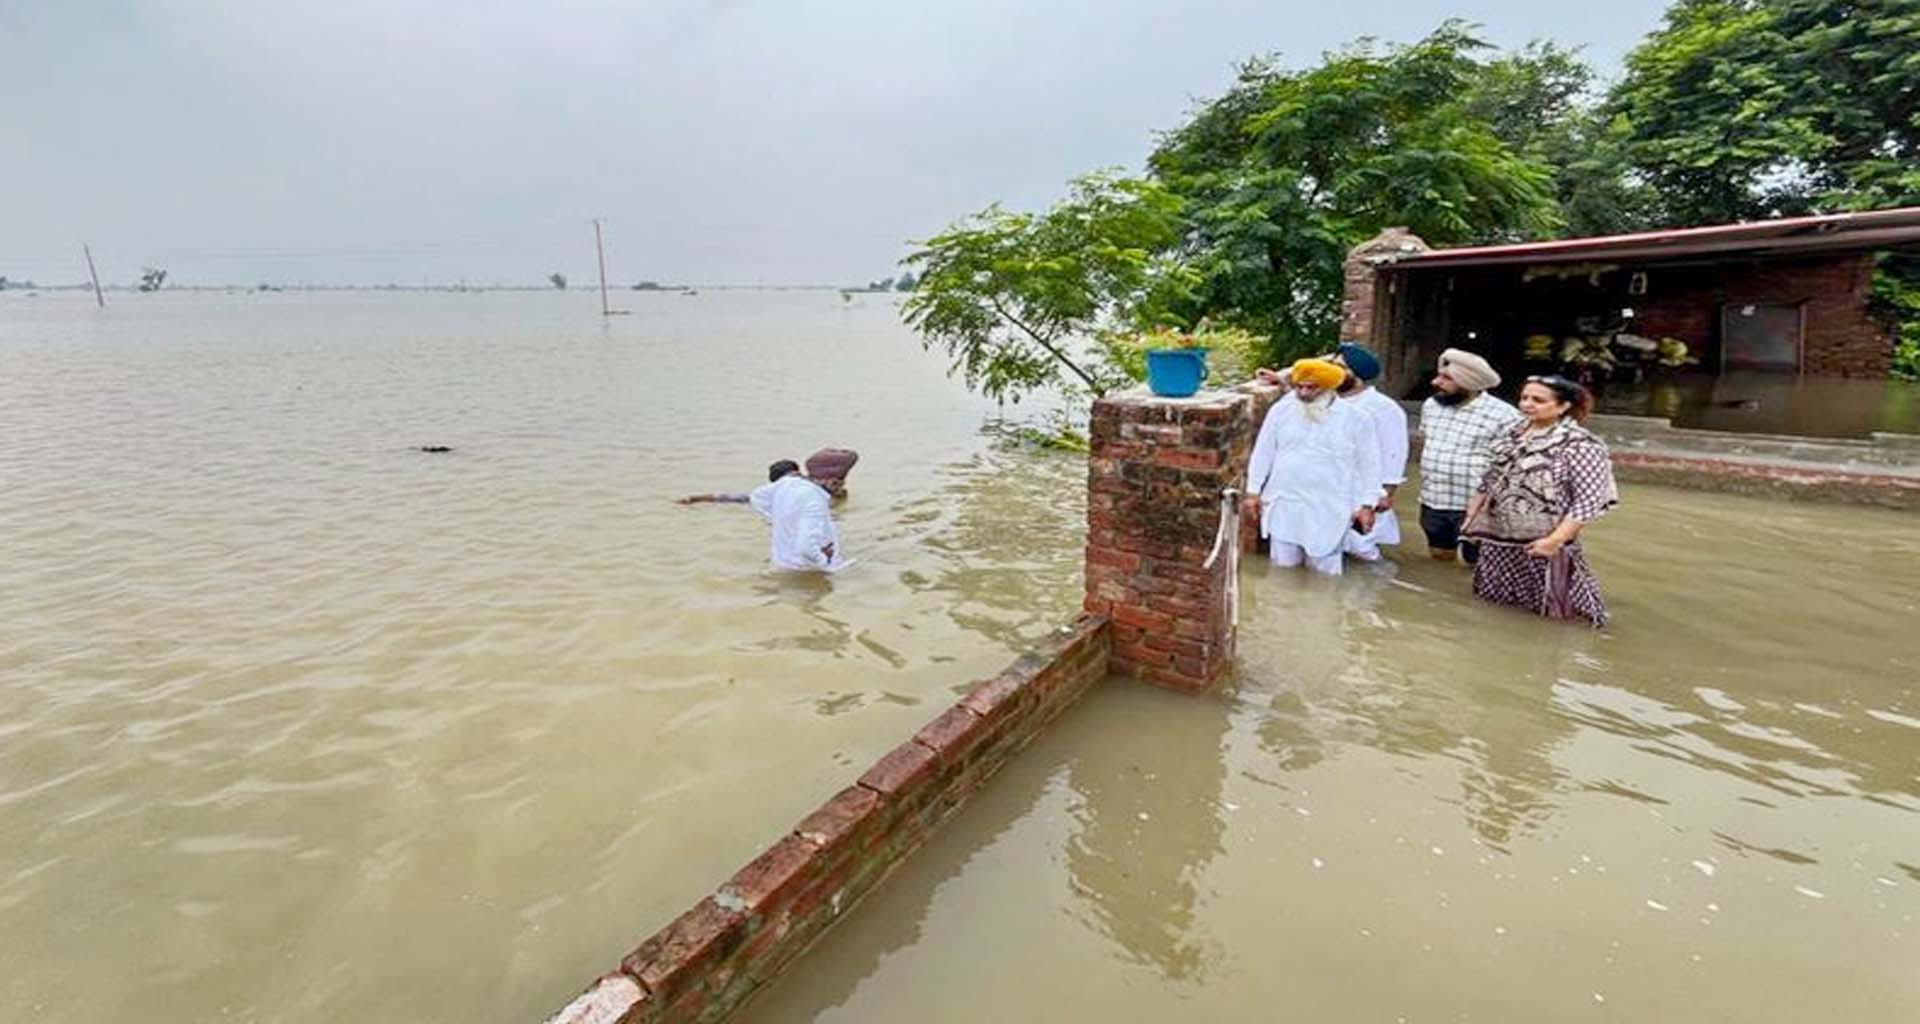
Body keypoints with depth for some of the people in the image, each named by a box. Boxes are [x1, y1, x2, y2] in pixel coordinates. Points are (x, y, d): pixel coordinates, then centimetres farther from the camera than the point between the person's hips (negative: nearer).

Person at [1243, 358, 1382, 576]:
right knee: (1283, 565, 10)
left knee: (1324, 571, 3)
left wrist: (1367, 504, -3)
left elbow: (1369, 464, 1)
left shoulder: (1355, 418, -4)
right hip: (1283, 504, 2)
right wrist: (1254, 491, 6)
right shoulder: (1281, 410, 1)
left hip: (1328, 510, -2)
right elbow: (1263, 453, 8)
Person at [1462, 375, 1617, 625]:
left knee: (1550, 617, 1)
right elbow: (1490, 479, 18)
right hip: (1497, 541, 7)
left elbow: (1588, 501, -18)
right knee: (1494, 609, 18)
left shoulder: (1580, 445, -13)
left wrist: (1555, 540, -23)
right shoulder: (1513, 435, 9)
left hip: (1540, 545, -7)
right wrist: (1472, 514, 14)